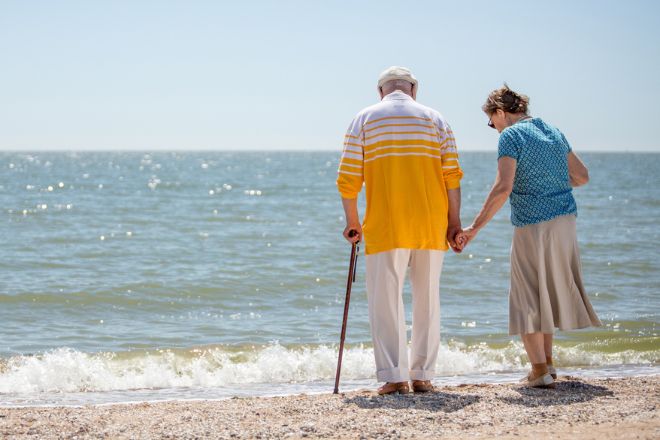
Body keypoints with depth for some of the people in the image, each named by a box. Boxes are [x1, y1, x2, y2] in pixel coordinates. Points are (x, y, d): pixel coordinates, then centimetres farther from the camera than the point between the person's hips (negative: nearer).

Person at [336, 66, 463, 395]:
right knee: (427, 299, 11)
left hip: (384, 226, -2)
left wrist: (352, 222, 10)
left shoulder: (364, 120, 4)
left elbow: (348, 179, -1)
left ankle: (395, 376, -4)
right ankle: (422, 375, 13)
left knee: (385, 300, 2)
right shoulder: (435, 120, 8)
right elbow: (452, 176, 0)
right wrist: (454, 222, 6)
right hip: (431, 226, 2)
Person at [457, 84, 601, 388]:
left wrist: (475, 227, -18)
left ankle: (540, 370, -3)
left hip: (533, 225, -7)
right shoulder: (553, 132, 13)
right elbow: (581, 176, 17)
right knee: (550, 291, 19)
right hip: (565, 220, 7)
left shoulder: (511, 135, -9)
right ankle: (547, 361, 23)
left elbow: (503, 187, -20)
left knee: (528, 297, 1)